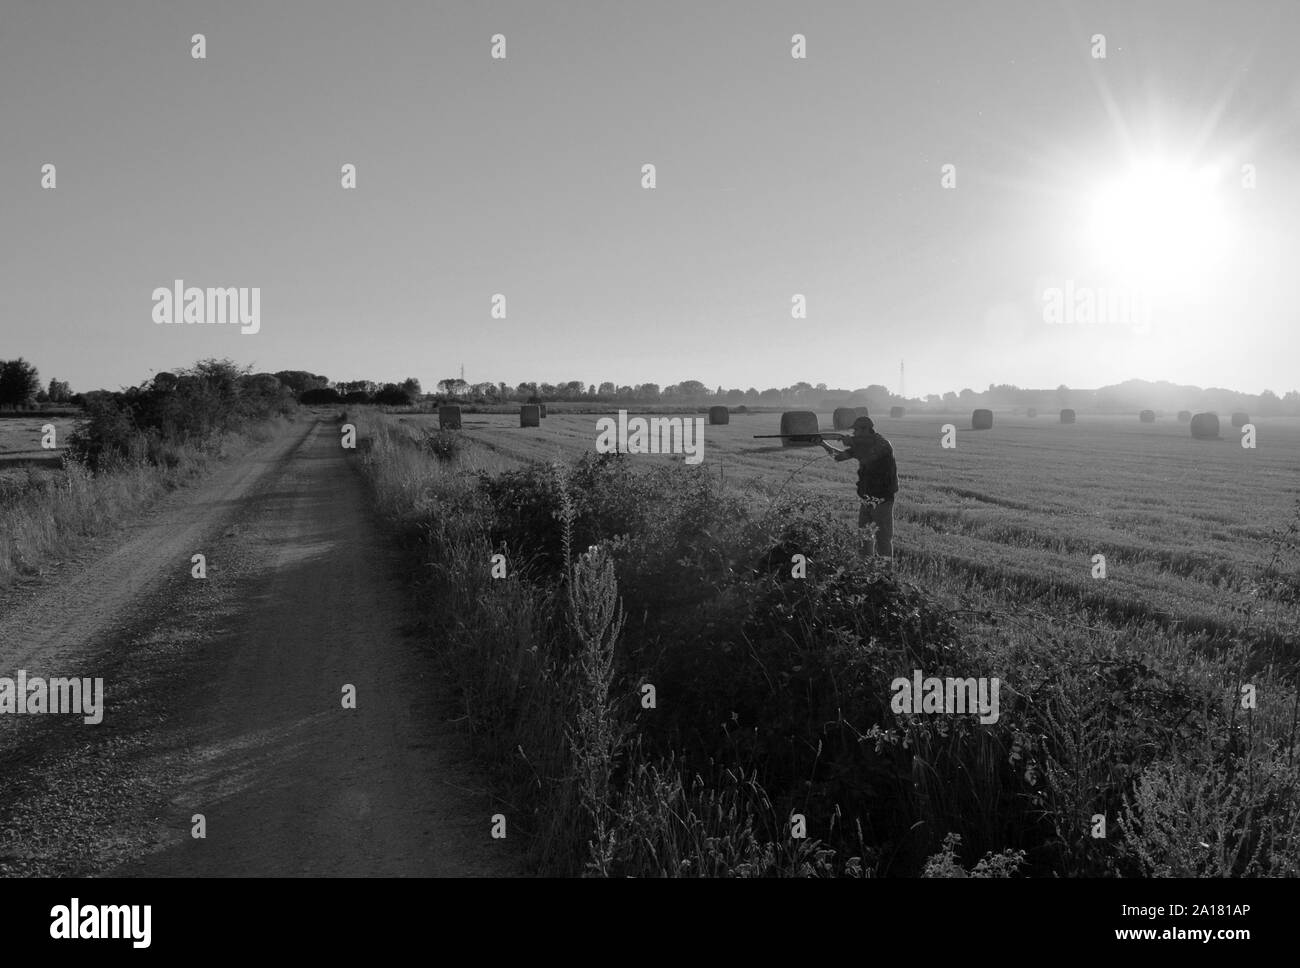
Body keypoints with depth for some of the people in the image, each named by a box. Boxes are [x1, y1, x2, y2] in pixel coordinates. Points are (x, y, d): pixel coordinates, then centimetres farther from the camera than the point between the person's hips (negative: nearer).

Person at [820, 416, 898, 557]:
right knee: (864, 537, 14)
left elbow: (865, 459, -30)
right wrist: (823, 443, 0)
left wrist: (851, 443, -19)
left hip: (882, 500, -8)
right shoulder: (862, 445, 9)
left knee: (883, 539, -4)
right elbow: (840, 455, 11)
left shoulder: (882, 445, -16)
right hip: (866, 500, 8)